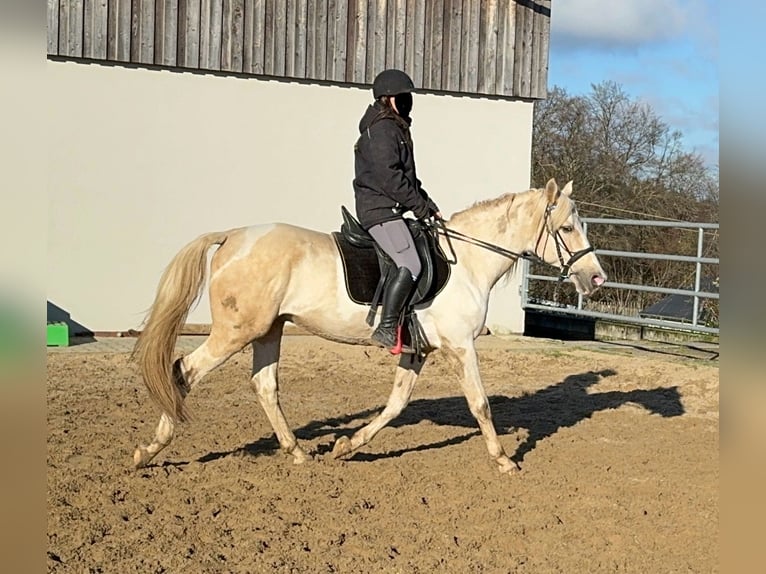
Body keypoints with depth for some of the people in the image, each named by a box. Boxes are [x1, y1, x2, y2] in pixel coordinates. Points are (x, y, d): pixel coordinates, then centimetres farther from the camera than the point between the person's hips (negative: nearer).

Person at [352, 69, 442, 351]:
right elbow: (388, 175, -20)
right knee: (409, 266, -20)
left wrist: (429, 206, 15)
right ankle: (386, 328, -20)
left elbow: (408, 176, 25)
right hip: (379, 209, -11)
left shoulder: (397, 129, 22)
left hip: (388, 210, 11)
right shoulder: (382, 129, -10)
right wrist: (419, 205, -15)